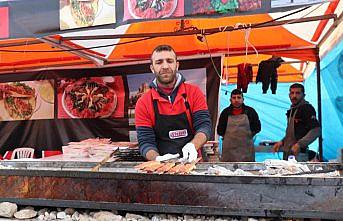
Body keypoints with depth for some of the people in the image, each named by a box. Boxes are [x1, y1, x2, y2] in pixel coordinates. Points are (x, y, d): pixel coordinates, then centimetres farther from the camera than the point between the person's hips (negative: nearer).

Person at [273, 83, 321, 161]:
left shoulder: (307, 108, -9)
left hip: (298, 153, -8)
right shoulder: (291, 110, 16)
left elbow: (316, 130, -18)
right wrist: (282, 142, 13)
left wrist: (299, 144, -23)